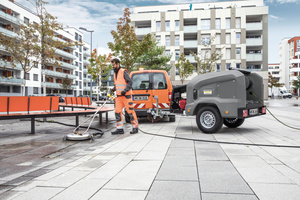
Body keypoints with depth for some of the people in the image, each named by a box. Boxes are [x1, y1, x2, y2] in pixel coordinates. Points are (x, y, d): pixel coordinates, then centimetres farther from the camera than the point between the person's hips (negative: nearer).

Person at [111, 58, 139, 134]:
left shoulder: (123, 72, -8)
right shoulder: (115, 74, 17)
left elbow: (130, 82, -13)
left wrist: (124, 91, -21)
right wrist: (113, 89, 6)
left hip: (126, 96, -8)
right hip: (118, 96, 8)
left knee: (130, 111, -3)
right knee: (117, 112, 3)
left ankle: (135, 127, 7)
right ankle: (119, 128, 8)